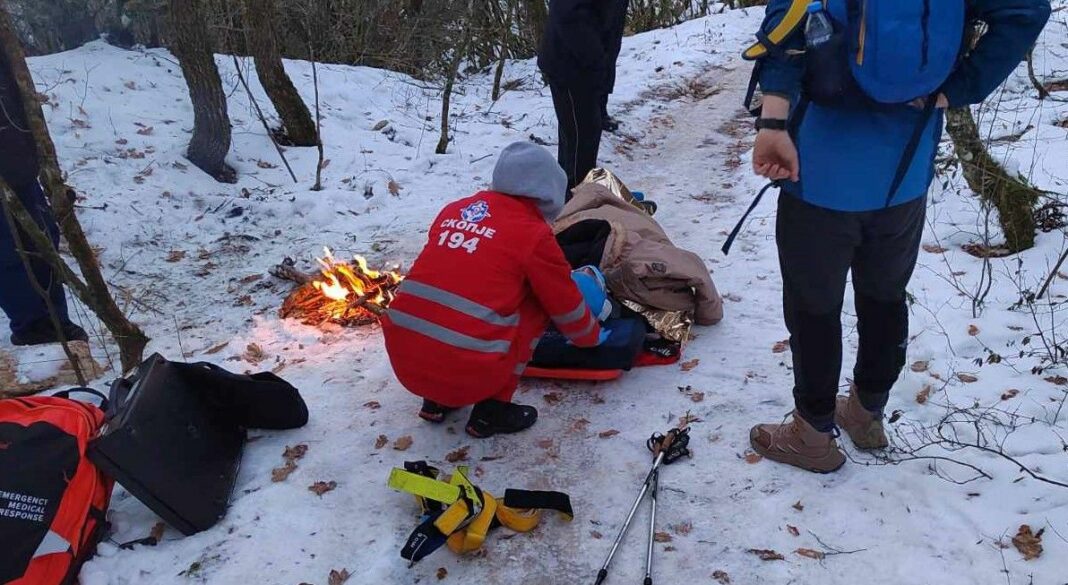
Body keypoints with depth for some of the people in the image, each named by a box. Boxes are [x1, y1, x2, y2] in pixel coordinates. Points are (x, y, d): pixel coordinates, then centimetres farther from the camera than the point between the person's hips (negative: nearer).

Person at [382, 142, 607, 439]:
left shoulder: (453, 210, 13)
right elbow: (567, 307, 11)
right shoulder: (534, 234, -2)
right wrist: (593, 336, 34)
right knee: (535, 301, 14)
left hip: (402, 360, 6)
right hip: (466, 371, -5)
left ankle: (436, 400, 24)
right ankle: (491, 410, 13)